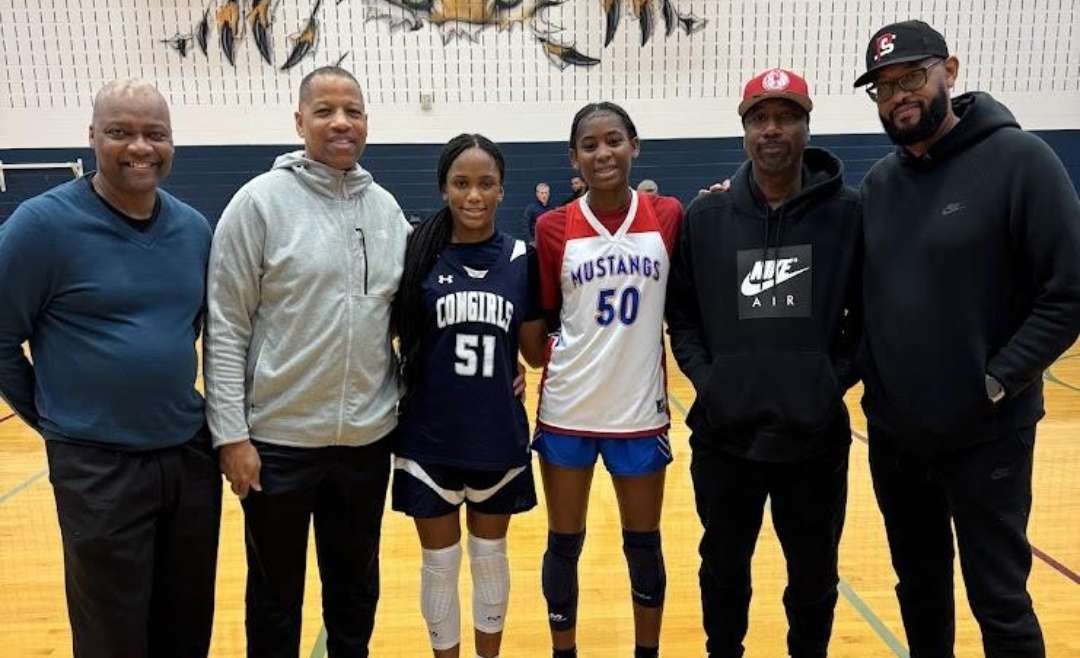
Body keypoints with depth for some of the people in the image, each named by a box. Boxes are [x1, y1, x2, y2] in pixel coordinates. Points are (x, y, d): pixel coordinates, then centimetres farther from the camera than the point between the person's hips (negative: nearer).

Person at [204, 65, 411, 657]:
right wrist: (230, 433, -12)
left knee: (356, 586, 20)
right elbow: (224, 328, -10)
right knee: (276, 593, 15)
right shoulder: (260, 201, -9)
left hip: (368, 437, 4)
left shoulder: (386, 208, 4)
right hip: (278, 438, -4)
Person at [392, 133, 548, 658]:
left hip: (499, 436, 2)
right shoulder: (419, 254, -7)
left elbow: (536, 352, 3)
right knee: (440, 564, 13)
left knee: (490, 558, 18)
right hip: (429, 437, -1)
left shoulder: (521, 259, -1)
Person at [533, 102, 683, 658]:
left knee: (644, 544, 15)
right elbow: (541, 320, 4)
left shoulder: (668, 216, -2)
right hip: (567, 411, 0)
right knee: (564, 543, 11)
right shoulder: (553, 228, -3)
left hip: (640, 410, 1)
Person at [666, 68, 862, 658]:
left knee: (814, 575, 17)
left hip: (816, 437, -1)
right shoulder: (705, 218, 1)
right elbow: (680, 312, 7)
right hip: (725, 435, 1)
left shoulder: (849, 215, -2)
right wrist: (704, 375, -6)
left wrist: (838, 377, -8)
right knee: (723, 569, 18)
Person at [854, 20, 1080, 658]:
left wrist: (998, 380, -15)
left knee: (999, 599, 8)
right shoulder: (878, 183, 6)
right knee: (919, 586, 19)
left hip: (986, 435, -5)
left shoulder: (1018, 159, -10)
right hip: (893, 433, 5)